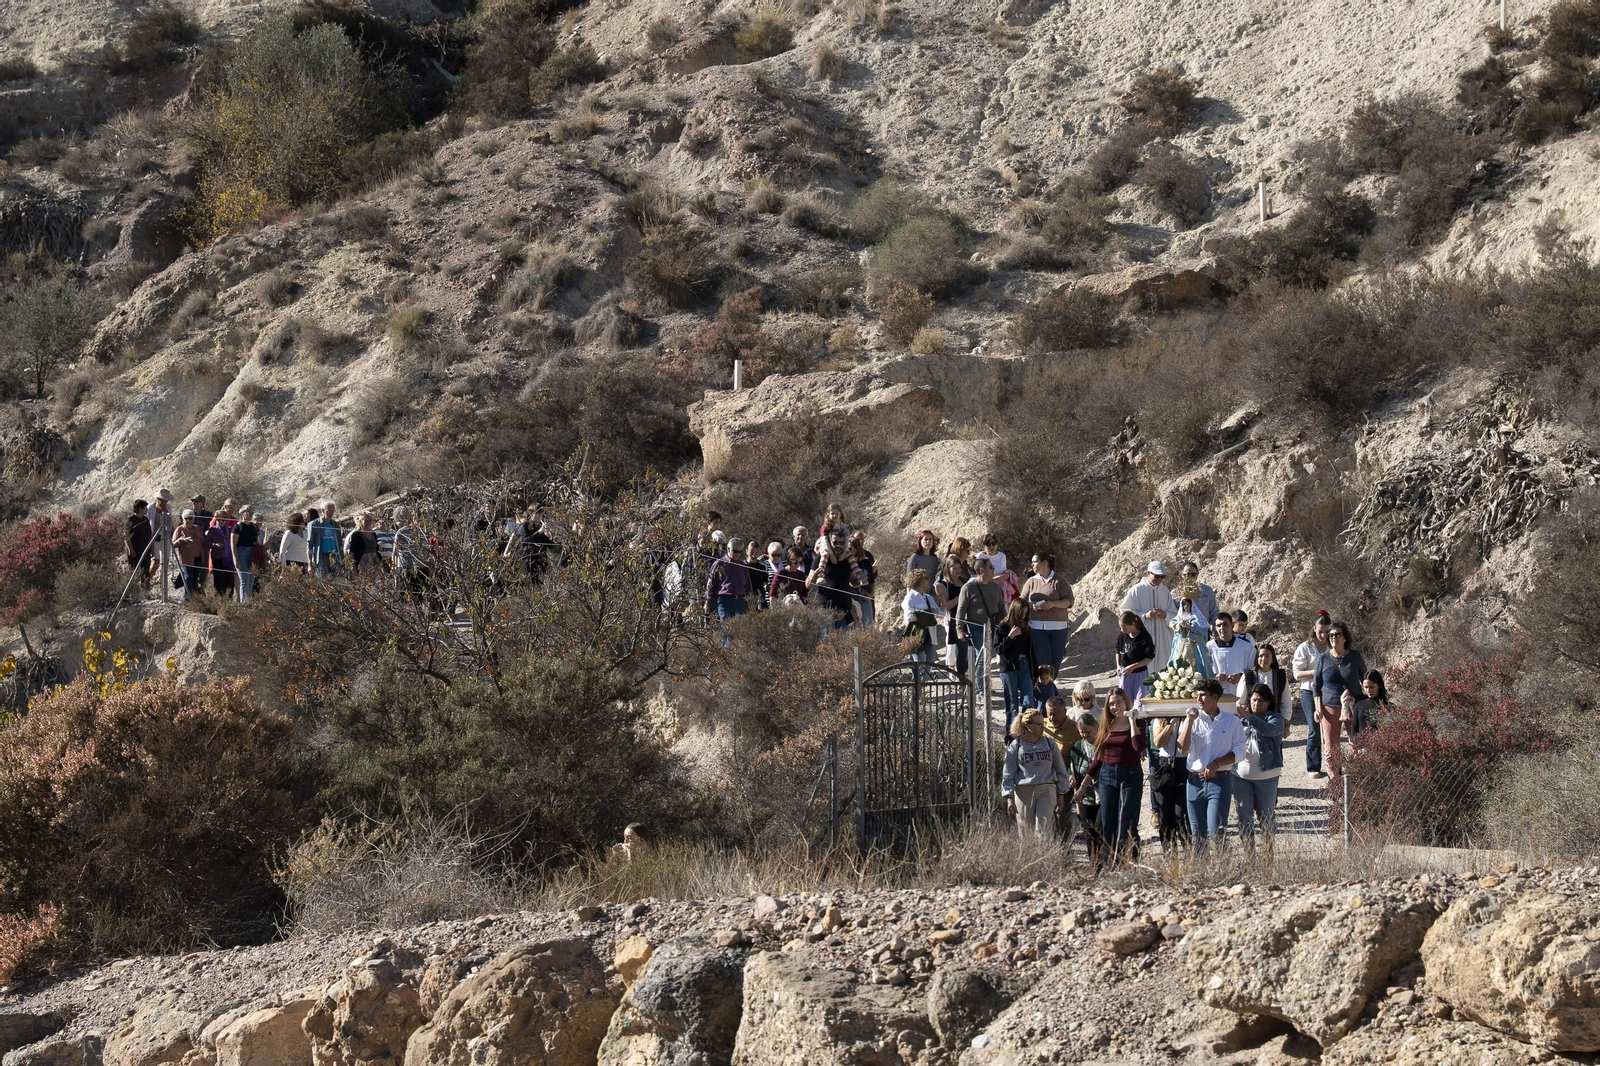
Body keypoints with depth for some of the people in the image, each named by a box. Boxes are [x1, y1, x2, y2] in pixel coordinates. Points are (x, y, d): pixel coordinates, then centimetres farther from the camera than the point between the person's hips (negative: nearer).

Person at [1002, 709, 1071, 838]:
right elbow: (1008, 774, 4)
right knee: (1025, 832, 3)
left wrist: (1061, 794, 12)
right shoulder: (1015, 746, 2)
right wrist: (1009, 798, -2)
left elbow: (1060, 770, 14)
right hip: (1024, 792, 0)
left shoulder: (1049, 743, 8)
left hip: (1047, 791, 0)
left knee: (1044, 830, -12)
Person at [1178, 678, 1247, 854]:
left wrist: (1217, 764, -13)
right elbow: (1182, 750, -2)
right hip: (1195, 781, 3)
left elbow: (1239, 751, 0)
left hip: (1220, 780, -3)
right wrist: (1190, 720, -7)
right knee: (1197, 834, 6)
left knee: (1215, 832, -14)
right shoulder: (1193, 720, 9)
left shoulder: (1231, 721, 2)